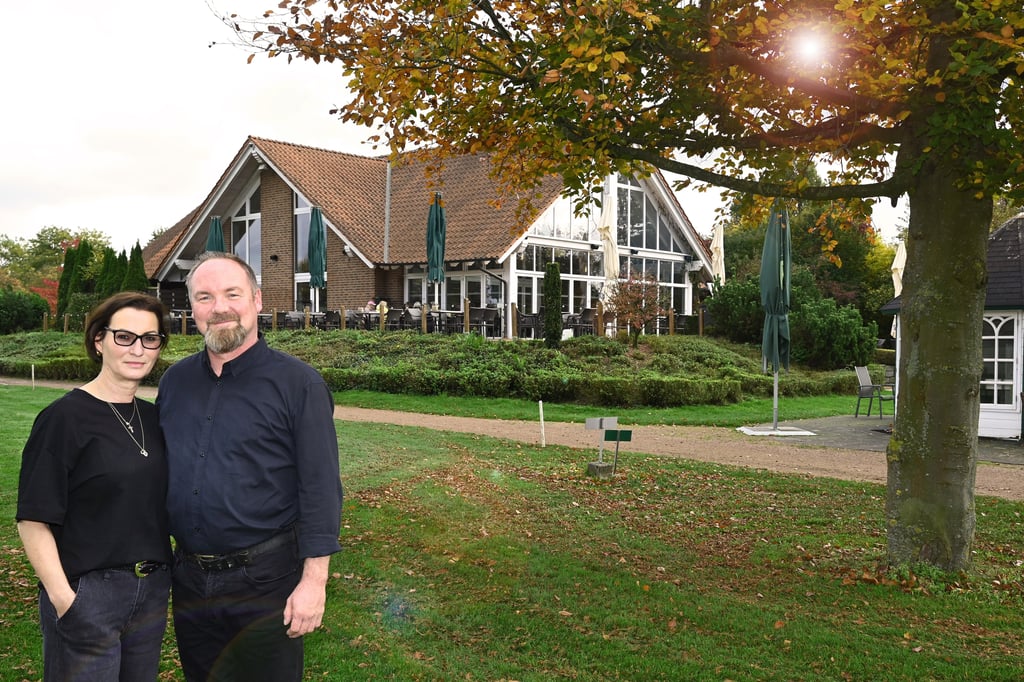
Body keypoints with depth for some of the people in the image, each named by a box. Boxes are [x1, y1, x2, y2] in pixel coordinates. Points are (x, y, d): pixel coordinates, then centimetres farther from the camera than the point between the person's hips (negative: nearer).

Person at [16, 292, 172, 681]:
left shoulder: (151, 418, 7)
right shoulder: (64, 418, -12)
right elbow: (34, 521, -13)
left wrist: (164, 571, 10)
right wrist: (63, 600, -18)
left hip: (153, 591, 6)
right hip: (87, 594, -6)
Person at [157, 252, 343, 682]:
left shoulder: (298, 384, -11)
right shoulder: (174, 381, 6)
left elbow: (320, 489, -13)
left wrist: (314, 581, -16)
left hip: (265, 581, -5)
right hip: (188, 577, 5)